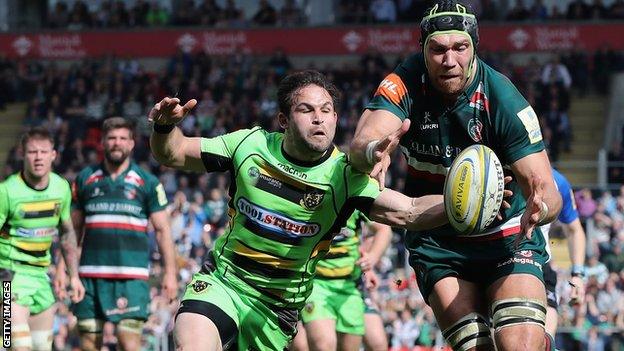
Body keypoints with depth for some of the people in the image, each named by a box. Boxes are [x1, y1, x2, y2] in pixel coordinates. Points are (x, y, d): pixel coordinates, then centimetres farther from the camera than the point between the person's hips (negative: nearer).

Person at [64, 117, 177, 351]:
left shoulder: (148, 183, 5)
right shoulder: (85, 179, 11)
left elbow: (162, 229, 6)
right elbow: (73, 228, 16)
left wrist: (170, 272, -2)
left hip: (132, 276, -3)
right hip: (91, 274, 3)